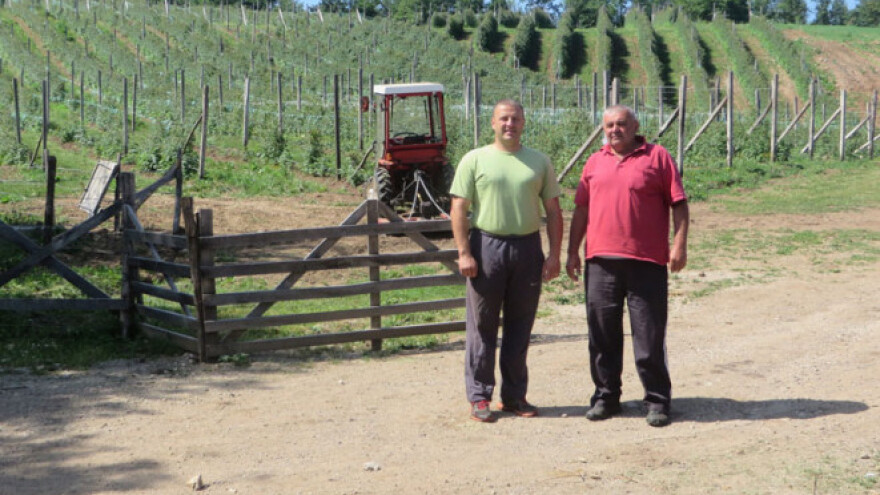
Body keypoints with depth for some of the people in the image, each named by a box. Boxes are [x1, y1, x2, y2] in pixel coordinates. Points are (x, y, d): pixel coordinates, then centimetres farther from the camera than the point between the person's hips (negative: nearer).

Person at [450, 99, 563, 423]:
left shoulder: (539, 162, 11)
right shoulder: (475, 160, 3)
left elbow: (553, 211, 10)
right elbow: (459, 209, -1)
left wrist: (554, 254, 2)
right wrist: (464, 253, -10)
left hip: (528, 247, 3)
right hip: (487, 245, -3)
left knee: (520, 326, 8)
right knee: (482, 325, 1)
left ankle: (514, 396, 18)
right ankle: (479, 397, 9)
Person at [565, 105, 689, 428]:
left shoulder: (657, 157, 4)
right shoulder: (595, 163, 15)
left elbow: (679, 204, 1)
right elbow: (581, 209, 18)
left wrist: (680, 244, -8)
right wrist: (572, 251, 13)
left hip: (647, 261, -4)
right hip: (600, 261, 4)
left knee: (649, 334, 0)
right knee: (603, 333, 8)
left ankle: (657, 401, 9)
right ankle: (606, 396, 20)